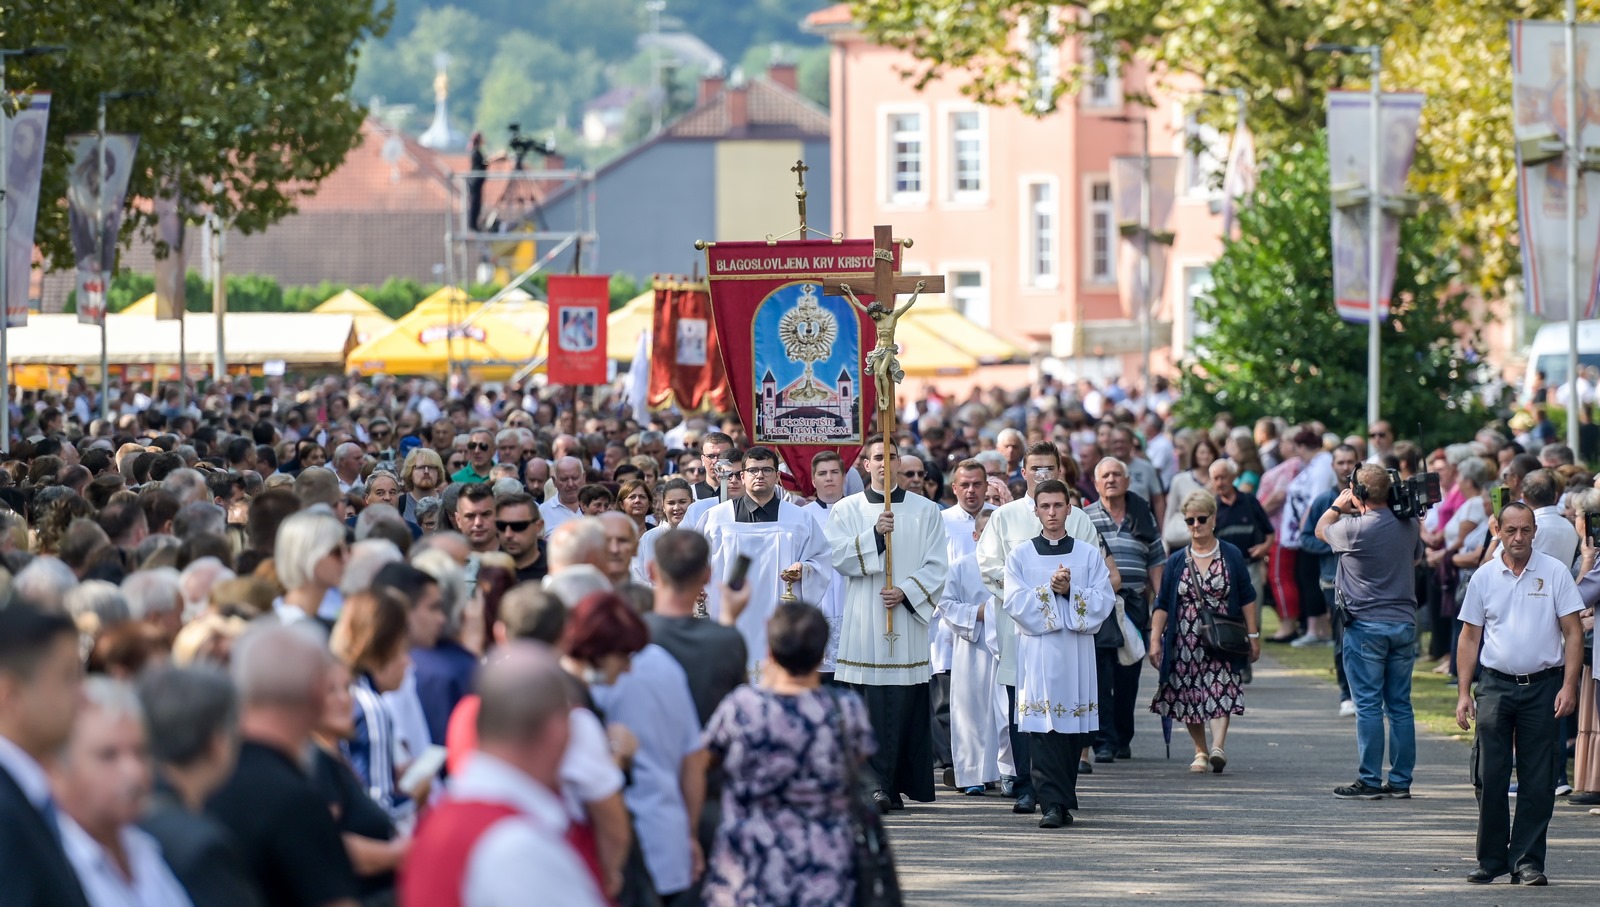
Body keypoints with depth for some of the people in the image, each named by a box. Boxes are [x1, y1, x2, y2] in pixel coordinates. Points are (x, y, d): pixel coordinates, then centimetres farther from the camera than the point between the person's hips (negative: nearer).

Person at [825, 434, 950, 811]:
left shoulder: (926, 511, 9)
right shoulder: (846, 510, 9)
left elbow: (938, 565, 4)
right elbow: (840, 557, -5)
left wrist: (906, 592, -10)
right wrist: (875, 534, -18)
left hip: (908, 619, 1)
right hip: (863, 622, -1)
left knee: (906, 706, -2)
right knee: (868, 708, -8)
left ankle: (897, 784, 5)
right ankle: (873, 784, -9)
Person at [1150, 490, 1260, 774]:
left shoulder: (1232, 556, 4)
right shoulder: (1176, 561, 7)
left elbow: (1247, 598, 6)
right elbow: (1162, 604, 5)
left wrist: (1253, 636, 2)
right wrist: (1155, 640, -4)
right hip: (1185, 641, 2)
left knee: (1220, 691, -17)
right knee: (1189, 695, 3)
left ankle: (1218, 746, -28)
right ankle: (1200, 751, 16)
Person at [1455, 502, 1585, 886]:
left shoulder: (1554, 572, 0)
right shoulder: (1484, 577, 6)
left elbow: (1572, 633, -1)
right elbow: (1470, 637, 11)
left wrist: (1569, 686, -10)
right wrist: (1464, 692, 4)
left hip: (1542, 685, -2)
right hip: (1495, 684, 2)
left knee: (1537, 781, -1)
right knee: (1489, 776, 1)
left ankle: (1527, 861, 5)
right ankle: (1491, 859, 11)